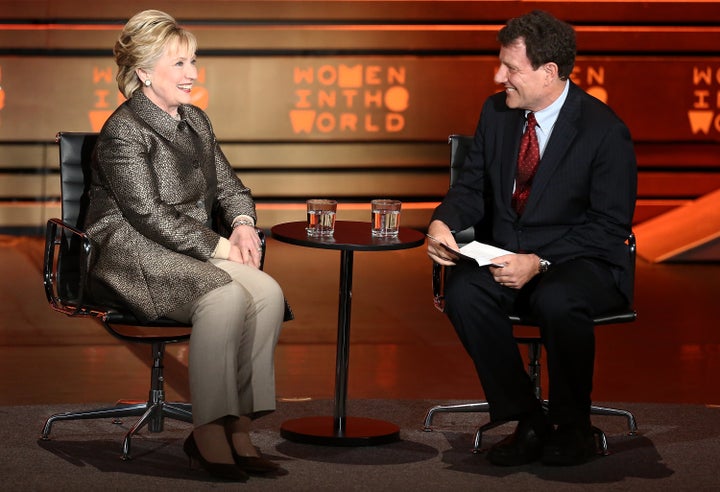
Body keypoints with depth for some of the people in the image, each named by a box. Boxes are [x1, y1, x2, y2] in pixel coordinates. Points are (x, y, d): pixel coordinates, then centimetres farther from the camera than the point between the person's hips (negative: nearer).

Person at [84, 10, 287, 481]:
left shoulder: (195, 121, 17)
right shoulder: (123, 132, -9)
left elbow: (229, 185, 21)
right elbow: (148, 214, -17)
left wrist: (242, 223, -2)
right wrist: (218, 247, -18)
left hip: (196, 249, 8)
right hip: (133, 256, -8)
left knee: (268, 292, -22)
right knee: (227, 297, -34)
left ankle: (239, 427, -20)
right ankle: (208, 433, -27)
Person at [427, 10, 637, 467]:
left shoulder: (605, 130, -13)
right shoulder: (496, 112, 4)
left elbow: (610, 227, -14)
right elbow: (473, 187, 11)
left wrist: (539, 262, -25)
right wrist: (443, 223, -13)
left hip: (580, 262, -5)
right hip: (507, 256, 5)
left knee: (558, 301, -38)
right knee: (463, 290, -27)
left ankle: (573, 427, -12)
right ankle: (528, 423, -15)